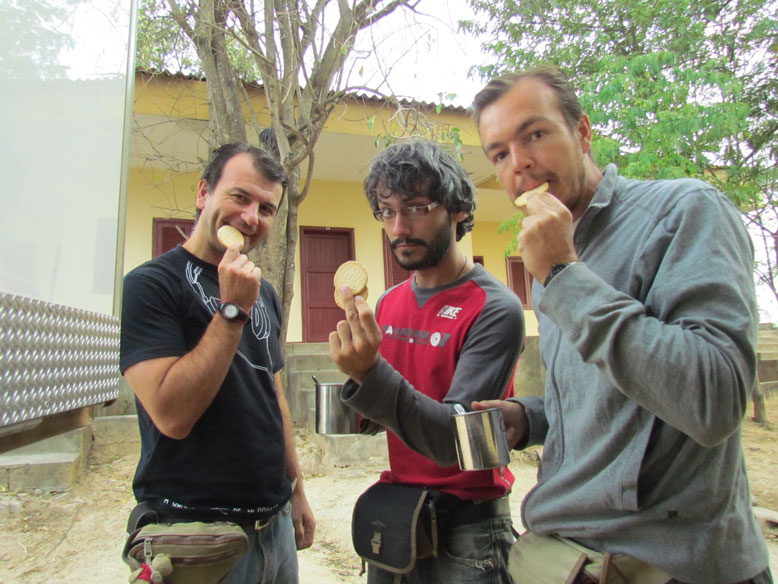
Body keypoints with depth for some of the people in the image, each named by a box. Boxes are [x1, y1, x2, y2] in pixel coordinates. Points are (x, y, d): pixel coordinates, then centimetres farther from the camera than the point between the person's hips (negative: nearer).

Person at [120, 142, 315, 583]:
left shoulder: (263, 292, 6)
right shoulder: (150, 284, -14)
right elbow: (172, 414, -23)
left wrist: (296, 490, 14)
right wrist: (233, 309, -23)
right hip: (195, 531, -6)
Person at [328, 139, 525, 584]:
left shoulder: (495, 309, -18)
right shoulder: (388, 303, 0)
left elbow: (454, 439, -23)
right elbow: (374, 421, 8)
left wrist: (370, 374, -36)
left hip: (465, 529, -5)